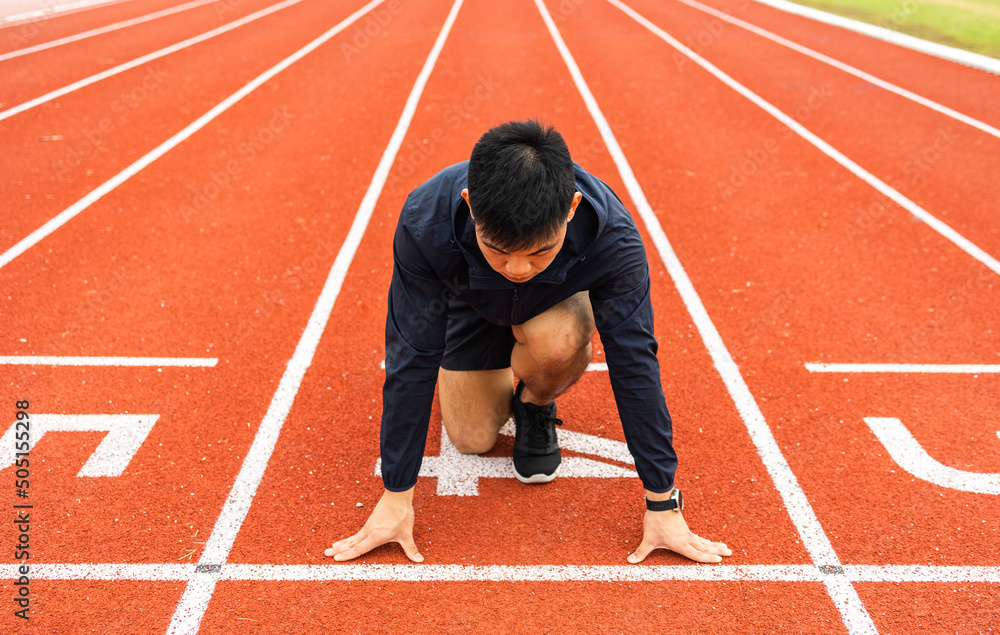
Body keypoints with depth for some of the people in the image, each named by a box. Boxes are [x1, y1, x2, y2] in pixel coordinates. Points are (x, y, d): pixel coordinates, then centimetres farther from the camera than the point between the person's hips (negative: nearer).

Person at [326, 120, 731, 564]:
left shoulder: (611, 235, -40)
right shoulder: (424, 223, -40)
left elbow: (634, 362, -31)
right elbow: (411, 359, -31)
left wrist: (662, 504, -27)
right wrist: (396, 497, -26)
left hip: (559, 298, -1)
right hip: (471, 302, 1)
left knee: (555, 342, -34)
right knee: (472, 439, -5)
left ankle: (535, 406, 1)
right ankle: (502, 384, 28)